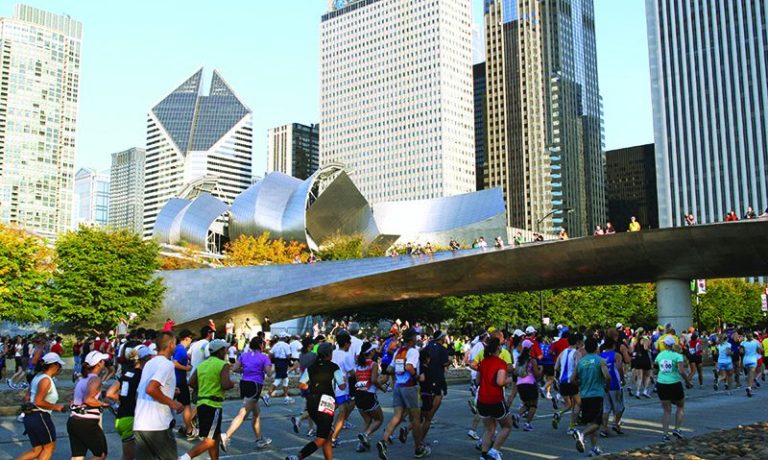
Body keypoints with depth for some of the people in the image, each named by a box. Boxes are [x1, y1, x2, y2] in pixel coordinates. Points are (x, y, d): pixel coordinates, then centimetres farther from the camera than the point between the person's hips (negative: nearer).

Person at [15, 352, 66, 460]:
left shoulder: (38, 377, 14)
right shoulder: (46, 380, -15)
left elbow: (28, 397, 18)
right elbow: (38, 402, -21)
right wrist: (56, 407, -12)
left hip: (29, 417, 9)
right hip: (40, 417, -9)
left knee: (37, 449, 14)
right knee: (50, 446, 7)